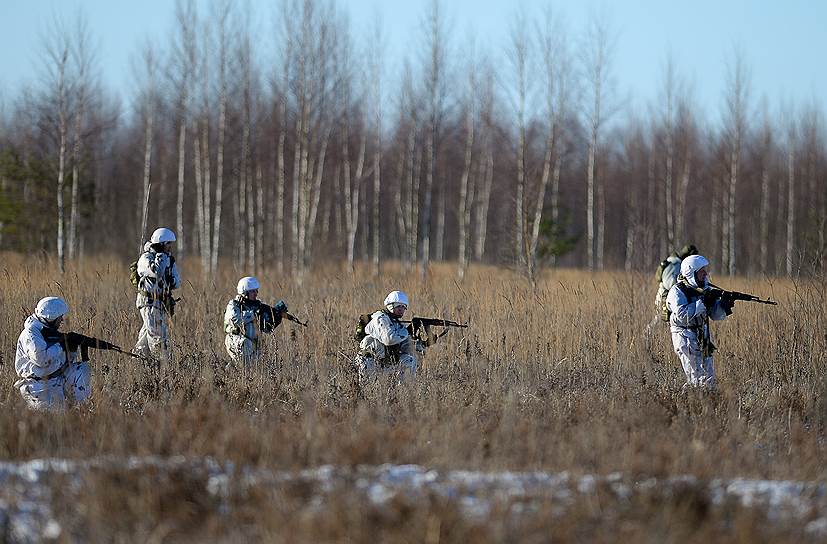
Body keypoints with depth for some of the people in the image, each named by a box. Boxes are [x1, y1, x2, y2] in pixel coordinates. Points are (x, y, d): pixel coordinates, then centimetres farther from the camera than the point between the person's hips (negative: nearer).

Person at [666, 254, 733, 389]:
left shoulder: (704, 290, 9)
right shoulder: (677, 292, -12)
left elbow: (716, 315, 9)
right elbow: (682, 315, -26)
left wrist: (724, 305, -12)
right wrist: (703, 303, -26)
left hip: (703, 339, 7)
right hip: (685, 341, -7)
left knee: (709, 378, 5)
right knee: (697, 379, -10)